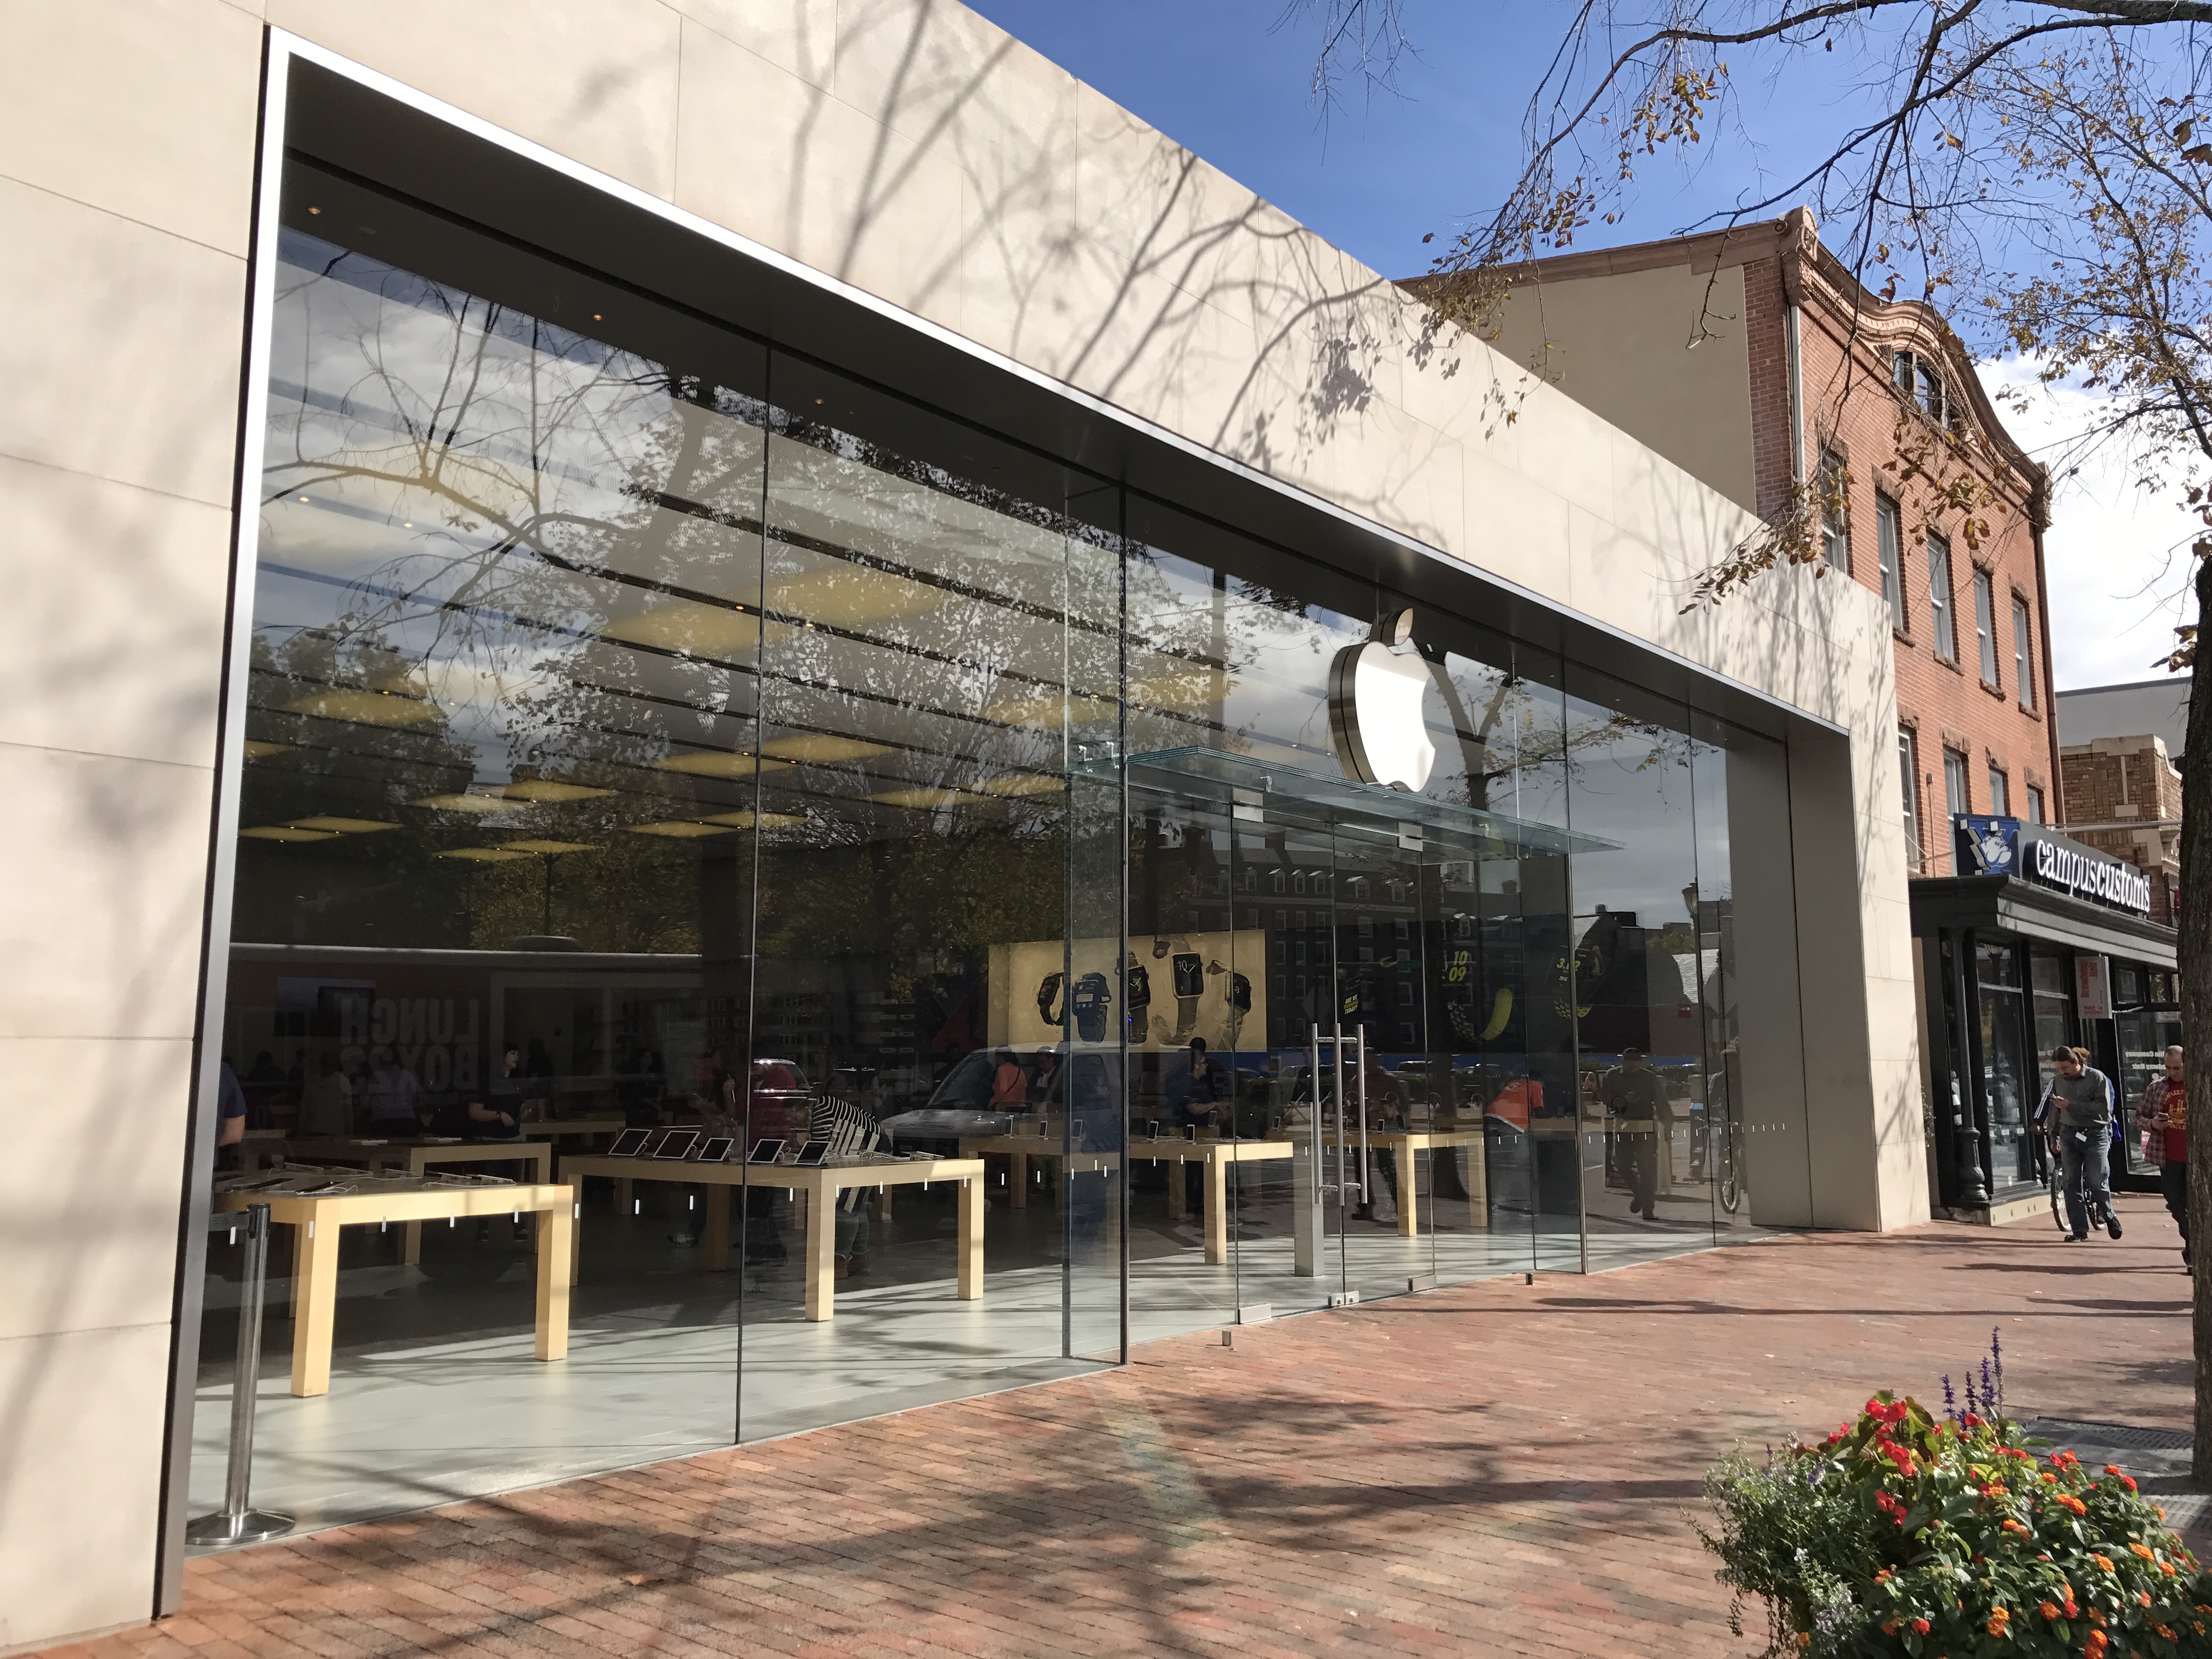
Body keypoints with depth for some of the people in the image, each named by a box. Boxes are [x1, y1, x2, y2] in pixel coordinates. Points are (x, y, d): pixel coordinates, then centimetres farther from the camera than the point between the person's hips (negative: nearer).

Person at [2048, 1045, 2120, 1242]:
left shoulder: (2097, 1078, -5)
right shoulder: (2058, 1081, 11)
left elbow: (2103, 1108, -15)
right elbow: (2055, 1110, 21)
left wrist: (2071, 1105, -17)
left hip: (2095, 1135, -4)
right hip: (2069, 1135, 4)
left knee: (2097, 1181, -7)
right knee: (2073, 1183, -1)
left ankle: (2110, 1217, 21)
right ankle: (2079, 1229, 2)